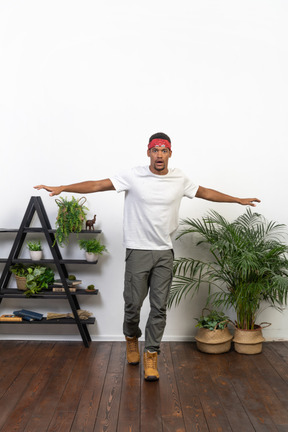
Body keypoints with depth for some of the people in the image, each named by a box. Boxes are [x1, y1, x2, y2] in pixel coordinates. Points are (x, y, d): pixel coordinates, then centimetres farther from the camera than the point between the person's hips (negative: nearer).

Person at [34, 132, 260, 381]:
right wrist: (62, 188, -15)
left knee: (159, 307, 4)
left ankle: (151, 356, 19)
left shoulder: (180, 179, 4)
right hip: (138, 251, -2)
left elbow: (206, 193, 18)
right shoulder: (133, 176, -6)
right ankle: (132, 338, 37)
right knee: (133, 303, 5)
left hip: (165, 252, 3)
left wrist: (238, 199, 24)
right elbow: (97, 185, -8)